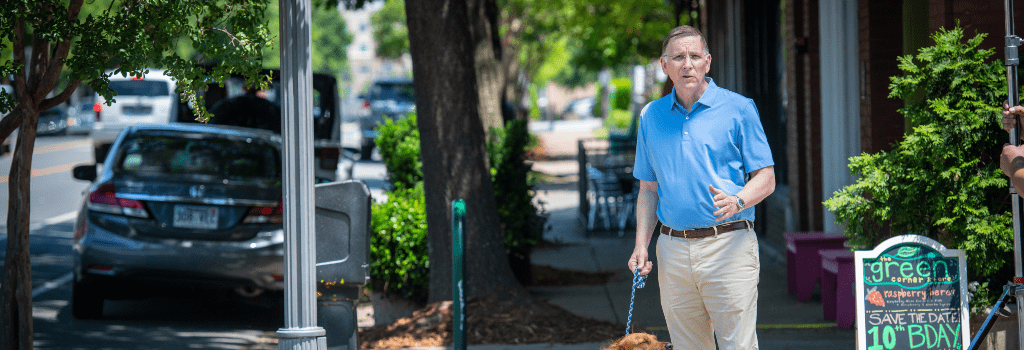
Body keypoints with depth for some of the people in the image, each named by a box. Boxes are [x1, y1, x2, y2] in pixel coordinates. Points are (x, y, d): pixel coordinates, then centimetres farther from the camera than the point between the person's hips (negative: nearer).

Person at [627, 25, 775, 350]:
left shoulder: (738, 109, 0)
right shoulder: (651, 116, 13)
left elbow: (766, 178, -1)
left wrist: (737, 201, -22)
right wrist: (641, 245, 6)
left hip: (728, 246, -4)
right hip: (673, 249, 4)